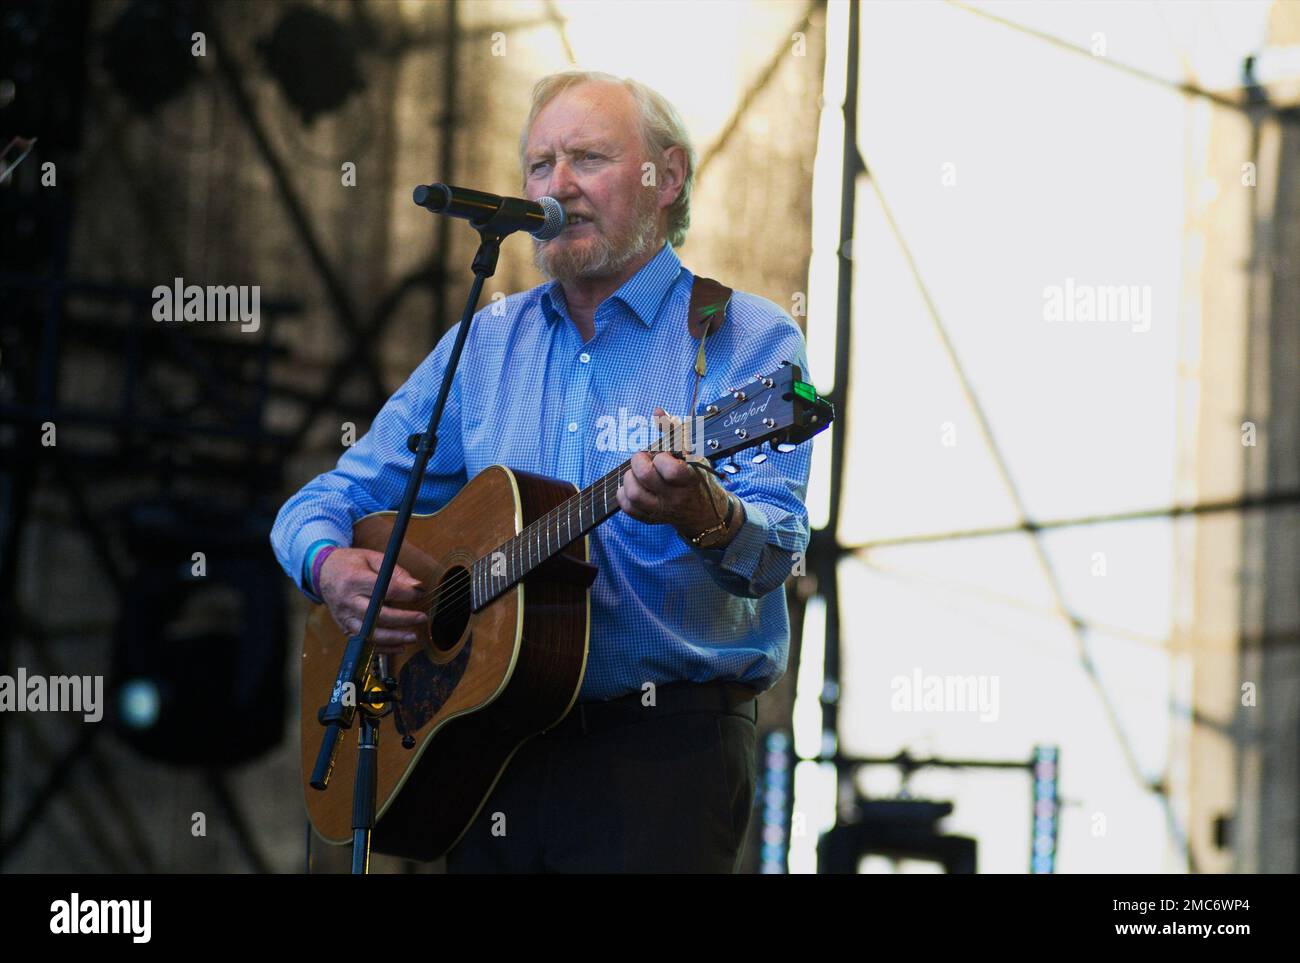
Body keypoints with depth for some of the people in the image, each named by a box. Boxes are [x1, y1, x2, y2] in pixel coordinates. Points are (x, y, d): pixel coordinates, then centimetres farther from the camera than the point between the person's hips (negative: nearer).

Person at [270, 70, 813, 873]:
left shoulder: (745, 339, 0)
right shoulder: (485, 344, 15)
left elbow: (774, 547, -14)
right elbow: (328, 502, 17)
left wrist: (704, 514, -37)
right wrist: (332, 567, -6)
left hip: (663, 746, -4)